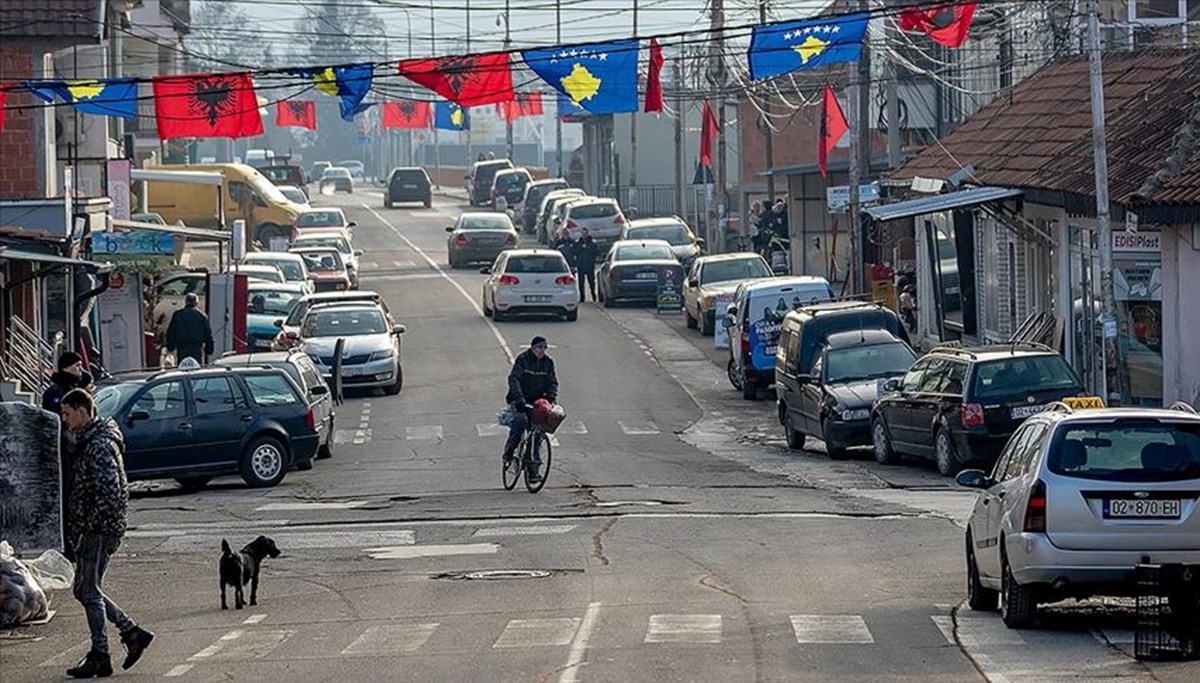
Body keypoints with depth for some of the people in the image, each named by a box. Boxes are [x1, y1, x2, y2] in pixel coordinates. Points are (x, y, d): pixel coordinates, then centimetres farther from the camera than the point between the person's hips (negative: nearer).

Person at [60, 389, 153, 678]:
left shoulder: (100, 445, -17)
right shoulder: (86, 441, 16)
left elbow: (110, 492, -25)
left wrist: (87, 525, -20)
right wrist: (76, 529, 17)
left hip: (100, 531, -10)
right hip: (92, 530, 10)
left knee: (88, 590, -5)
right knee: (85, 590, 13)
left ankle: (99, 658, 1)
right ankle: (133, 634, 19)